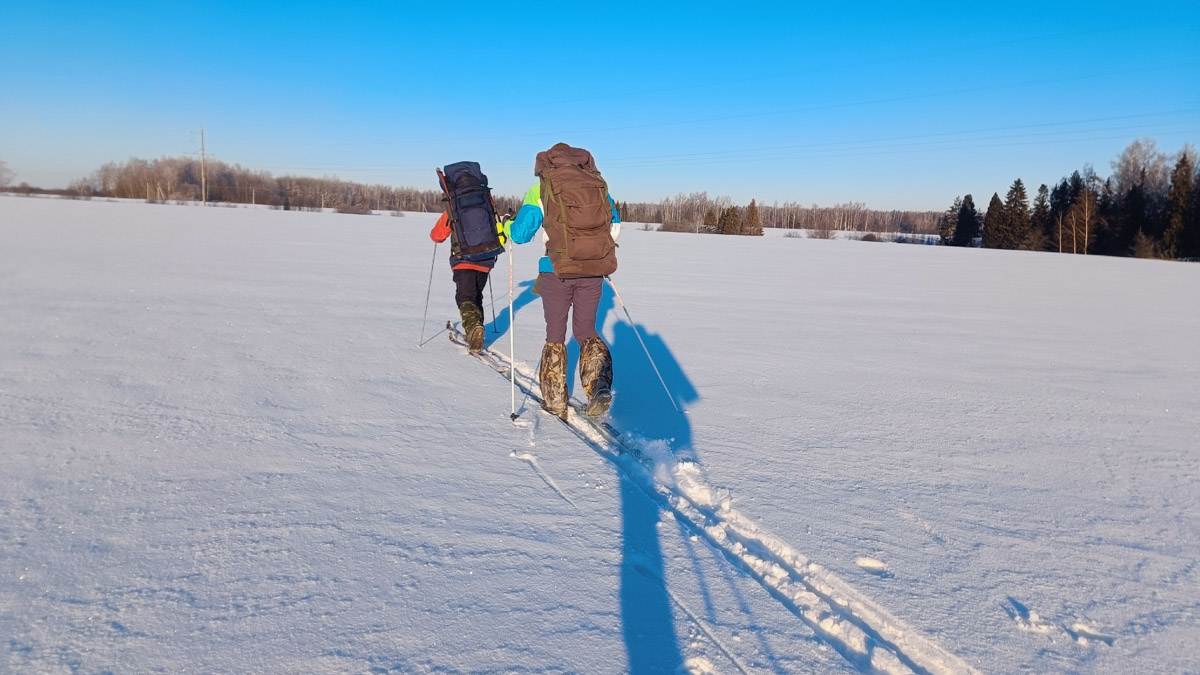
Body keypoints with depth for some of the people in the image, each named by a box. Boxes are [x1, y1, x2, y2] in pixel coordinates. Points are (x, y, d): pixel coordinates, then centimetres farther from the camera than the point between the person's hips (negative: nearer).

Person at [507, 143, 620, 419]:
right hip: (594, 271, 3)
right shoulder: (598, 183, 11)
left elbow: (520, 233, 0)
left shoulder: (539, 189, 1)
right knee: (586, 331, 17)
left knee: (555, 336, 13)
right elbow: (615, 226, 15)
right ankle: (600, 385, -5)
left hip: (557, 270, -2)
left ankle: (556, 402, 17)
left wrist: (506, 227, 22)